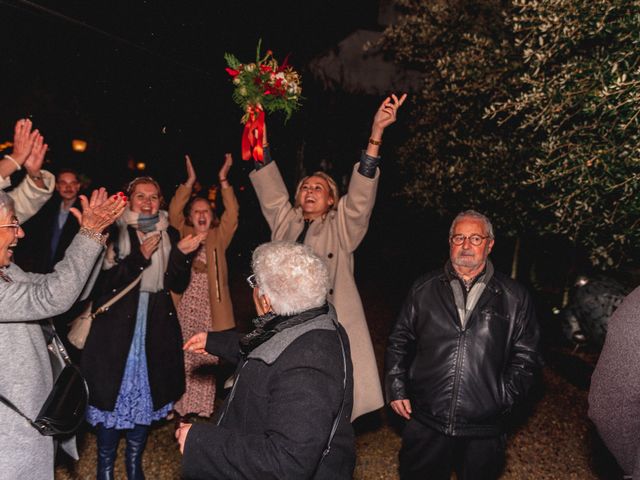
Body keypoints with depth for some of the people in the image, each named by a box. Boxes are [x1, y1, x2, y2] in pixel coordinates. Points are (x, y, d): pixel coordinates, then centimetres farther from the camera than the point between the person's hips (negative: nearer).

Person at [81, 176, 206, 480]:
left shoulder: (168, 234, 6)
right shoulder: (116, 232, -4)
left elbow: (179, 285, 1)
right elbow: (103, 282, -12)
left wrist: (181, 253, -15)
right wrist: (139, 257, -20)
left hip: (156, 328, 3)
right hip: (117, 324, -3)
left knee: (146, 393, 11)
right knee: (113, 391, 3)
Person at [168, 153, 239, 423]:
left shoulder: (218, 237, 6)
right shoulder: (183, 234, 8)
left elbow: (232, 213, -6)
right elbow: (173, 212, -5)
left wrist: (224, 180, -15)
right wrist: (190, 181, -13)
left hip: (210, 308, 0)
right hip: (185, 307, 0)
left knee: (207, 361, 4)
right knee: (183, 361, 5)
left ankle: (204, 414, 15)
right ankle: (180, 414, 17)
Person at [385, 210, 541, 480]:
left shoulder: (514, 298, 2)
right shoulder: (424, 289, 4)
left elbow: (525, 355, 5)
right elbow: (399, 343, 8)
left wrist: (504, 397, -4)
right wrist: (396, 389, 2)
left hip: (483, 431, 0)